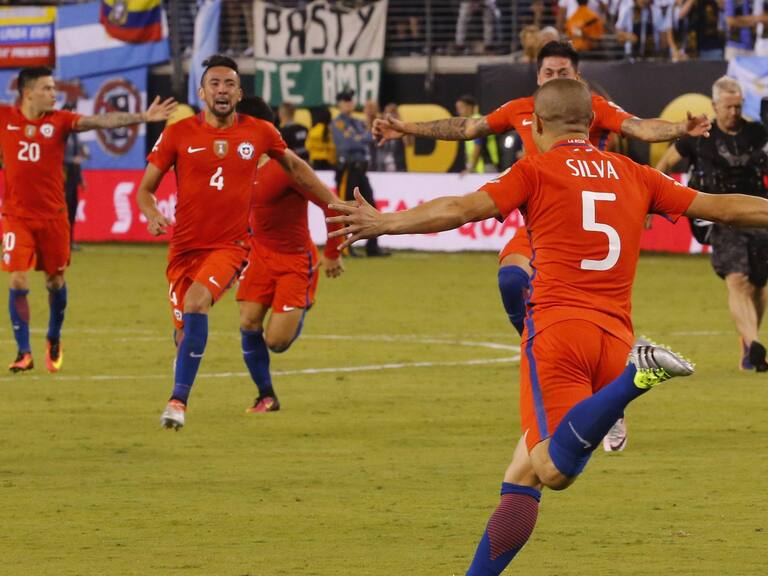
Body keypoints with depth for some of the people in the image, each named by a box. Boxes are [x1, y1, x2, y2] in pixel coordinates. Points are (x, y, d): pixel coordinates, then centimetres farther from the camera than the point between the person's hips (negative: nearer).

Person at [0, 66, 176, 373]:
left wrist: (142, 117, -26)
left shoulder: (60, 120, -2)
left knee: (55, 281, 10)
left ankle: (54, 340, 34)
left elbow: (102, 120, -14)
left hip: (53, 215, 1)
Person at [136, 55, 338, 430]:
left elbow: (295, 168, 19)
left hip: (230, 244, -2)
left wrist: (336, 205, 21)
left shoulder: (259, 133, 0)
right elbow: (145, 188, 4)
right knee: (183, 332, 8)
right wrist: (152, 216, -18)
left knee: (196, 301, -29)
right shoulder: (178, 134, -2)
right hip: (185, 245, 2)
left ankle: (178, 399, -26)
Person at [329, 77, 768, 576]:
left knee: (556, 470, -22)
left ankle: (637, 376, -37)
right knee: (523, 473, 11)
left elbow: (465, 209, -8)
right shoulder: (633, 175, 18)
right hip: (616, 337, 5)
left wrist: (385, 223, -8)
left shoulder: (536, 171, 6)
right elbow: (720, 207, 21)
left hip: (557, 329, -5)